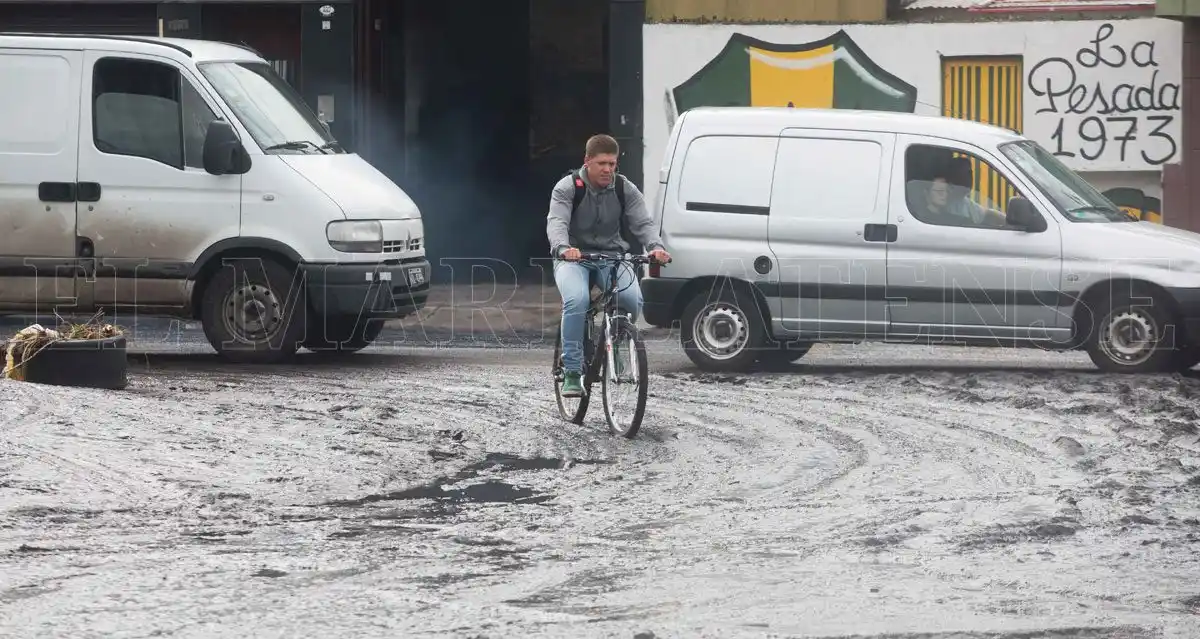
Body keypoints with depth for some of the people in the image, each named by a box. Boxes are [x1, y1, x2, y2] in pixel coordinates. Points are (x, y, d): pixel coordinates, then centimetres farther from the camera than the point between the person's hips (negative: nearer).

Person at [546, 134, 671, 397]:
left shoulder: (626, 190, 0)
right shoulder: (567, 188, -8)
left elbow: (643, 223, -9)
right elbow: (556, 222, -22)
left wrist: (656, 246, -32)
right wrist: (563, 247, -45)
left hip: (612, 256, 2)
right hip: (574, 257, -2)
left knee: (632, 299, -27)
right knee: (577, 301, -33)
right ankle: (572, 373, -25)